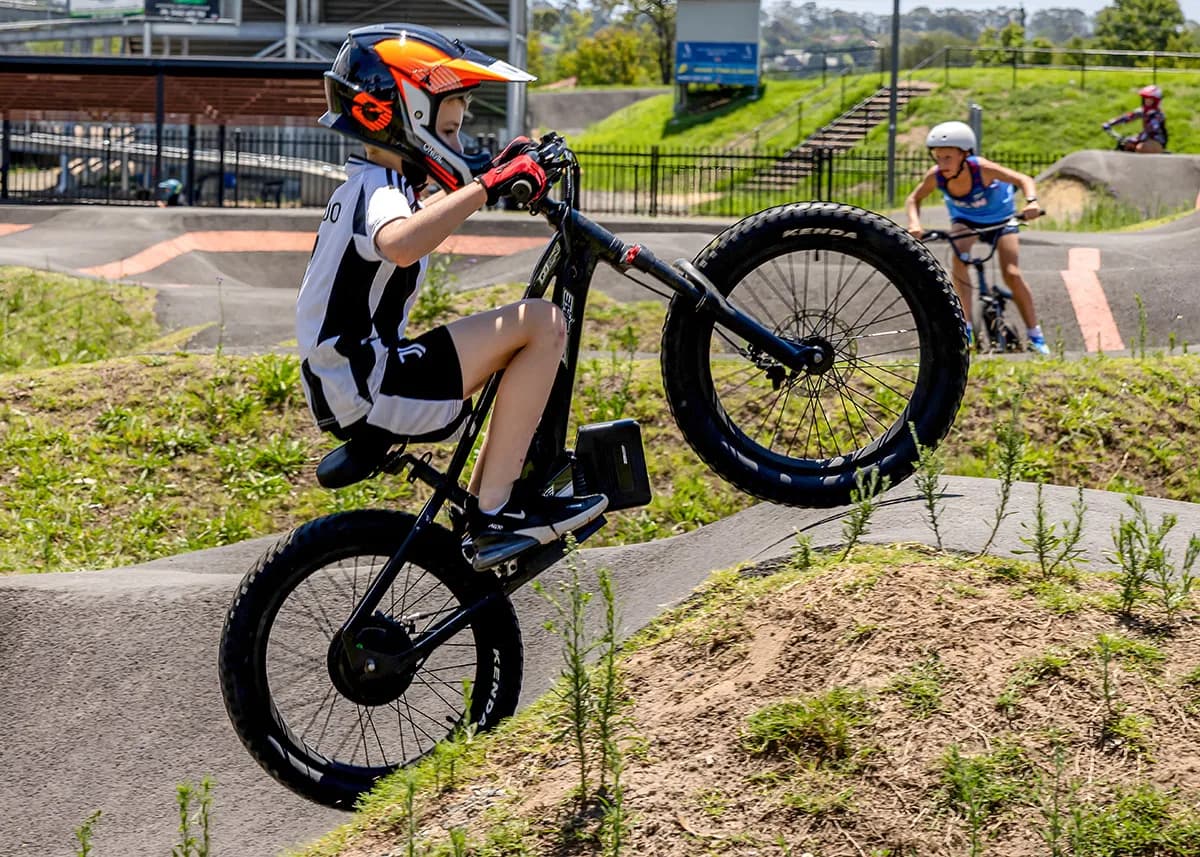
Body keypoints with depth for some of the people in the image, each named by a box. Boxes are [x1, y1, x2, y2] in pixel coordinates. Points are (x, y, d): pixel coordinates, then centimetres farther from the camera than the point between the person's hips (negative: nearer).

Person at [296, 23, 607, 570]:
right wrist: (485, 187, -36)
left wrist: (488, 174, 31)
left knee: (520, 342, 26)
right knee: (542, 324, -16)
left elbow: (419, 217, 42)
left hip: (346, 389, 11)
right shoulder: (378, 189, -14)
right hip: (368, 395, -11)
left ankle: (484, 508, 23)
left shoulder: (367, 186, 17)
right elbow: (400, 245, -40)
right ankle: (495, 513, -15)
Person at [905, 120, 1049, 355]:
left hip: (999, 218, -2)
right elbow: (913, 199, -14)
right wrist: (914, 223, -34)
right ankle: (965, 327, -26)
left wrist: (1031, 202, -54)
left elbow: (1024, 179, -34)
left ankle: (1035, 334, 7)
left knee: (1012, 274, -13)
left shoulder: (981, 168, -38)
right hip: (965, 218, 2)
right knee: (959, 254, -29)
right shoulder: (936, 176, -29)